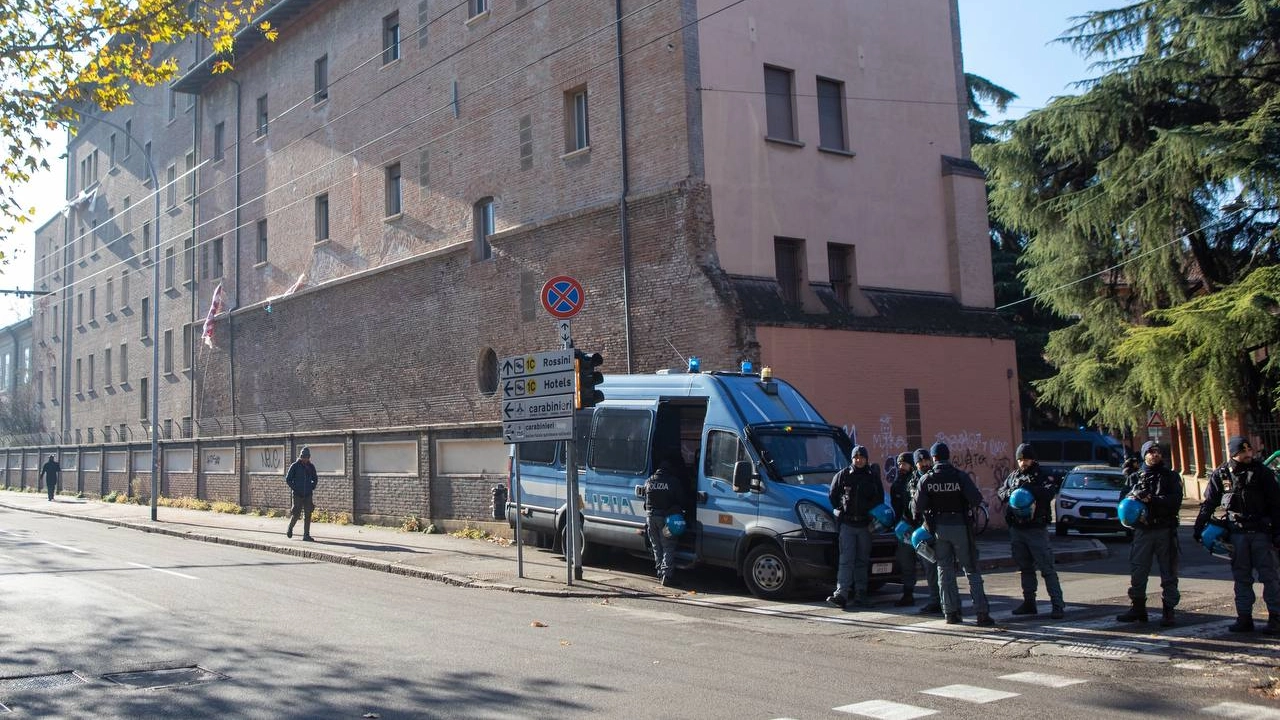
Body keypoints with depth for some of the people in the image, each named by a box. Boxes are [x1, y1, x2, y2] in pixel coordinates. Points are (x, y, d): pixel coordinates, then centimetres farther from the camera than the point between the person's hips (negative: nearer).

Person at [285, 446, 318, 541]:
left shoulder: (311, 467, 8)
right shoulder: (295, 466, -3)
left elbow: (314, 479, 21)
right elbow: (288, 479, 0)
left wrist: (312, 487, 7)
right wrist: (294, 488, -6)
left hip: (308, 494, 4)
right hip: (298, 494, -4)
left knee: (307, 515, 1)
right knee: (296, 514, -2)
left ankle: (306, 535, 4)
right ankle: (289, 529, 25)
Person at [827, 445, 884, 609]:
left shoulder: (873, 476, 7)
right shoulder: (842, 475, 2)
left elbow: (880, 499, 11)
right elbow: (832, 496, 8)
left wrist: (873, 518, 1)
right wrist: (840, 510, 0)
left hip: (865, 524, 3)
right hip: (847, 523, -2)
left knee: (863, 561, 8)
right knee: (846, 559, -10)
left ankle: (860, 594, 14)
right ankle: (841, 594, -17)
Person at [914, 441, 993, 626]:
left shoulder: (926, 479, -4)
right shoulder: (961, 476, -9)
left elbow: (918, 506, -5)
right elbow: (977, 499, -15)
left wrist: (919, 520, 14)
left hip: (938, 528, 2)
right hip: (960, 526, -2)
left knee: (945, 571, 11)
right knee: (971, 570, 4)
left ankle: (951, 613, 9)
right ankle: (982, 613, -1)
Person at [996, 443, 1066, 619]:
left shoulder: (1041, 476, -4)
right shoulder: (1013, 476, 14)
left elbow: (1051, 490, -20)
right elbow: (1000, 492, 12)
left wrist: (1030, 489, -30)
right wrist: (1010, 492, -9)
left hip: (1036, 530, -6)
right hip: (1016, 530, 6)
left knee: (1046, 568, -8)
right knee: (1025, 568, 13)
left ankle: (1058, 605, -7)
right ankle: (1029, 603, 21)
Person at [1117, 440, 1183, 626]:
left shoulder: (1170, 476, 8)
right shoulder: (1134, 477, 13)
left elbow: (1175, 501, -6)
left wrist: (1151, 499, -16)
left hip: (1165, 530, -1)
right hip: (1142, 531, 1)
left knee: (1168, 573, 2)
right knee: (1137, 571, 2)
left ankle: (1168, 611, 8)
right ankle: (1137, 608, 12)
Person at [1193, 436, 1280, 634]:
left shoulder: (1262, 472, 0)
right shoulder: (1220, 475, 3)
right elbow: (1209, 504, 8)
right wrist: (1199, 527, 4)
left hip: (1261, 532, -2)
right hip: (1237, 533, 2)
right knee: (1242, 578, 7)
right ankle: (1244, 617, 12)